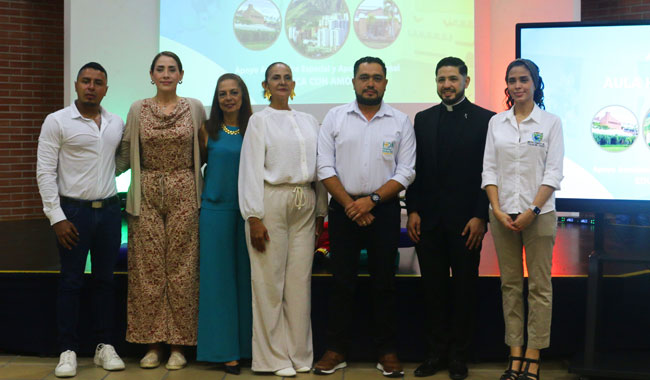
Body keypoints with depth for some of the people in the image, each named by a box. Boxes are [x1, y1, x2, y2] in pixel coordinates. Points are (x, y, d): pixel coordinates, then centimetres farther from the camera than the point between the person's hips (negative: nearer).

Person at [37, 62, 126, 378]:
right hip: (73, 211, -4)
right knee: (71, 282, 1)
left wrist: (105, 176, 3)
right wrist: (57, 218, -12)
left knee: (105, 280, 9)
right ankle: (68, 351, 9)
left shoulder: (117, 124, 7)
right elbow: (45, 172, -8)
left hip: (109, 210, 4)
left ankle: (105, 347, 18)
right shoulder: (57, 122, -5)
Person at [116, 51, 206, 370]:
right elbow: (126, 156, 9)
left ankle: (178, 344, 9)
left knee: (180, 268, 0)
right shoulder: (137, 110, 7)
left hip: (183, 193, -1)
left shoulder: (195, 108, 5)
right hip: (147, 194, 1)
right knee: (148, 269, 1)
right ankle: (152, 343, 11)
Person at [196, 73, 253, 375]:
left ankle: (246, 345, 17)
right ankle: (224, 349, 10)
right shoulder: (208, 130, 4)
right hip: (215, 210, 0)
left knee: (245, 275, 5)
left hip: (248, 210, 0)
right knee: (218, 276, 2)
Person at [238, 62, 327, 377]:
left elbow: (320, 167, 16)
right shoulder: (260, 120, 3)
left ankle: (299, 353, 15)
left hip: (305, 205, 4)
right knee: (270, 280, -1)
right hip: (272, 201, -4)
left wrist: (321, 212, 11)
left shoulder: (309, 122, 15)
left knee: (300, 280, 5)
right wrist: (254, 217, -10)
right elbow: (251, 168, -3)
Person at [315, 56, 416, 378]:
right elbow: (325, 167, 0)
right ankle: (335, 351, 13)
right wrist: (350, 204, -8)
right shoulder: (335, 117, 4)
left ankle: (387, 352, 14)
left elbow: (406, 171, -2)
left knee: (384, 282, 5)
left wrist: (371, 200, -12)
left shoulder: (400, 122, 3)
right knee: (342, 281, 4)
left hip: (384, 209, 0)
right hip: (343, 208, 0)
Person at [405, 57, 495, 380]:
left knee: (464, 287, 6)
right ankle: (436, 352, 18)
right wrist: (413, 210, 2)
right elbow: (415, 168, 10)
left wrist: (480, 217, -10)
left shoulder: (485, 120, -1)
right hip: (429, 220, 3)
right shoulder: (423, 119, 11)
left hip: (466, 222, -3)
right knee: (433, 288, 8)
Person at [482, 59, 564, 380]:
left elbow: (553, 173, -5)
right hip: (503, 214, 3)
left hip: (538, 214, -3)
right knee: (510, 285, 5)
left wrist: (532, 211, -13)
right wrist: (497, 210, -7)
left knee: (539, 287, -1)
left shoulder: (550, 122, 0)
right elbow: (489, 170, 5)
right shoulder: (496, 123, 8)